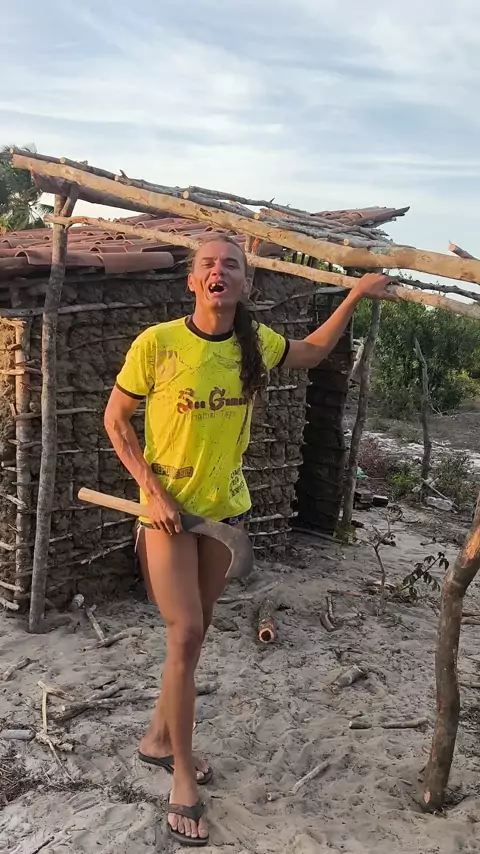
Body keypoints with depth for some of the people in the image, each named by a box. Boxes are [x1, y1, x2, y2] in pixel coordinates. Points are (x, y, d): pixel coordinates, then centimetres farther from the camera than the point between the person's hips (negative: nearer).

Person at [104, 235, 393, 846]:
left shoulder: (255, 342, -4)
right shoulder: (157, 343, -17)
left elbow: (311, 353, 17)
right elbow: (115, 419, -7)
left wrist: (355, 296, 9)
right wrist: (152, 488, -15)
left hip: (225, 508, 5)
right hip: (167, 507, -5)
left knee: (194, 632, 16)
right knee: (185, 635, -7)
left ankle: (159, 738, 38)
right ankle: (182, 772, 14)